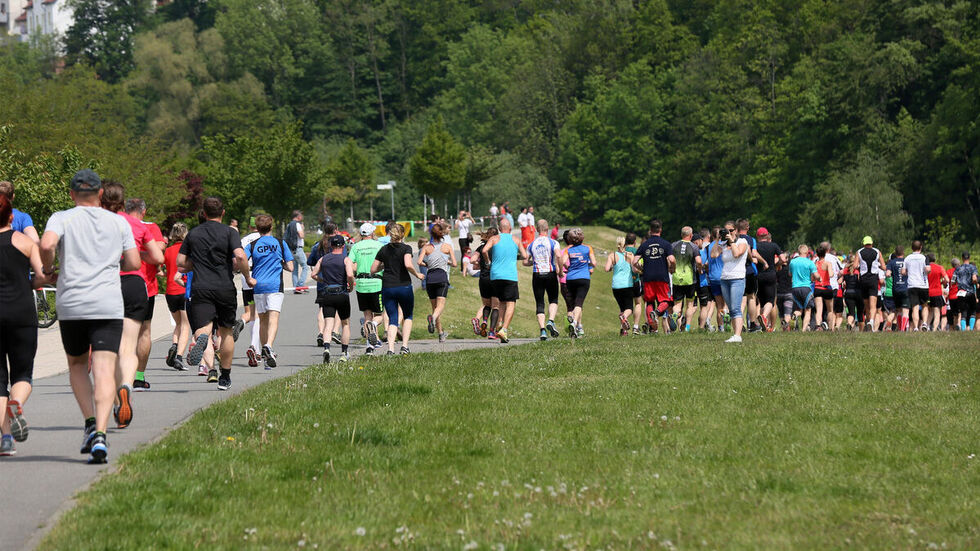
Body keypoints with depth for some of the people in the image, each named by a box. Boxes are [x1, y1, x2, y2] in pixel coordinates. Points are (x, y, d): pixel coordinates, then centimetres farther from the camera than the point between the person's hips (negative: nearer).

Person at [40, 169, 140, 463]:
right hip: (109, 306, 0)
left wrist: (47, 268, 4)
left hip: (71, 305, 0)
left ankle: (90, 423, 7)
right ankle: (100, 433, -24)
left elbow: (46, 244, -15)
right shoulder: (119, 223, 11)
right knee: (104, 371, -6)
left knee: (77, 365, 21)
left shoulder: (62, 218, 4)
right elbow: (134, 263, 9)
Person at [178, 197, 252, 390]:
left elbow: (180, 261, 11)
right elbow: (240, 256, -14)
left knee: (203, 328, -10)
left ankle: (201, 339, -49)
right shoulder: (229, 232, 1)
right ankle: (225, 378, 21)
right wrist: (248, 277, 0)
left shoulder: (193, 234, 10)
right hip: (225, 287, 0)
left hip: (200, 288, 1)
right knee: (226, 332, 15)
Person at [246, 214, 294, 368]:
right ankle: (269, 346, -35)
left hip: (258, 286, 2)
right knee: (273, 320, -11)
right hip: (275, 286, -2)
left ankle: (265, 354, 19)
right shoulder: (280, 243, 2)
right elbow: (290, 267, 1)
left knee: (263, 320, 14)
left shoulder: (252, 245, 4)